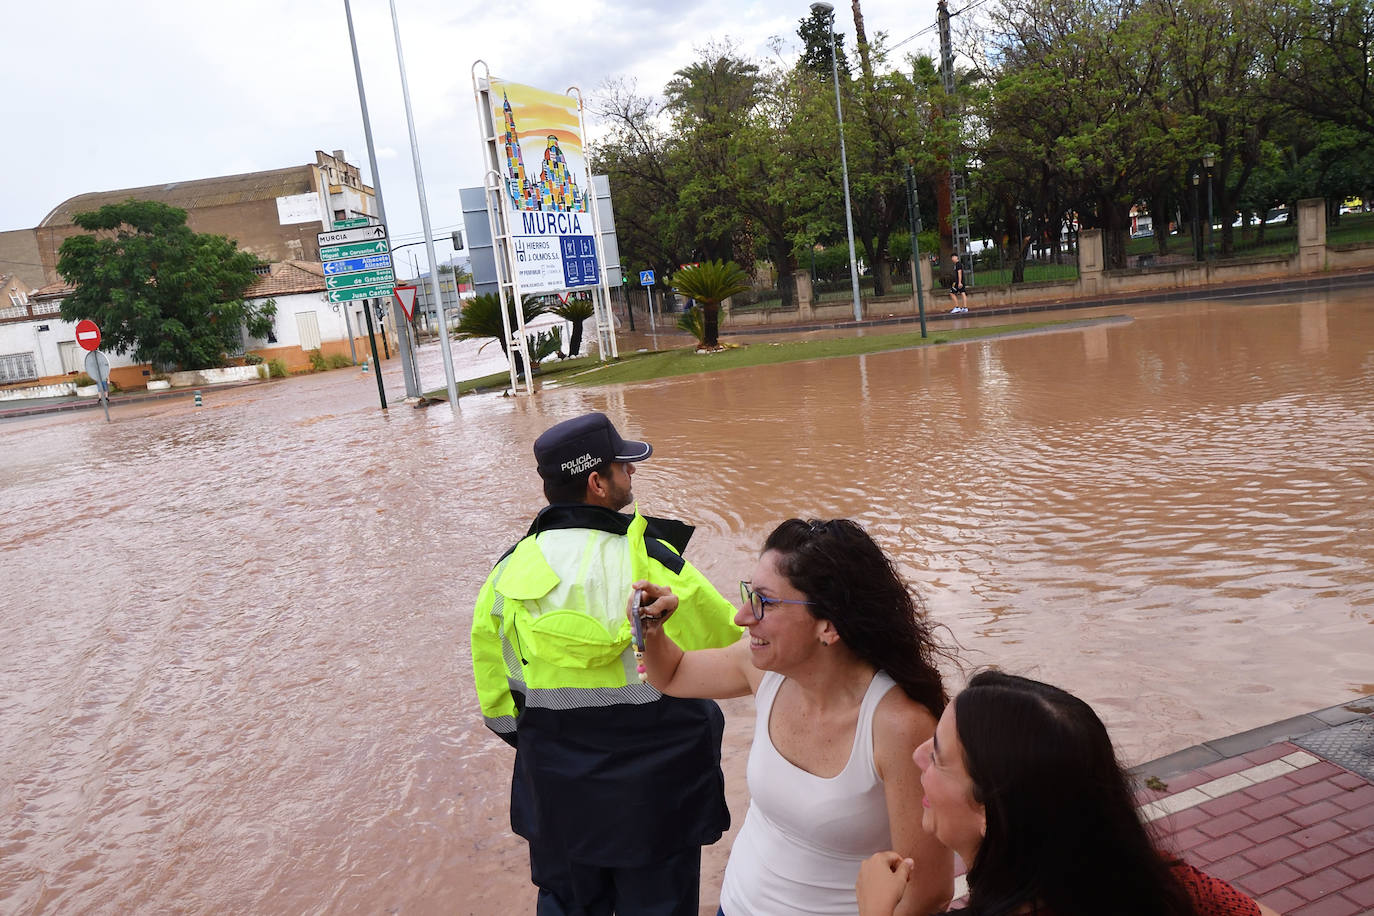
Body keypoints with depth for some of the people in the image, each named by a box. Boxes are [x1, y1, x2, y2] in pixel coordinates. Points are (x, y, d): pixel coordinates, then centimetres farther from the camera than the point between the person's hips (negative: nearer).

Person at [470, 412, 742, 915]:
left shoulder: (509, 571, -8)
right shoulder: (651, 564, -23)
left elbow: (496, 693, 3)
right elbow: (729, 644, -11)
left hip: (556, 786, 4)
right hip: (654, 782, -4)